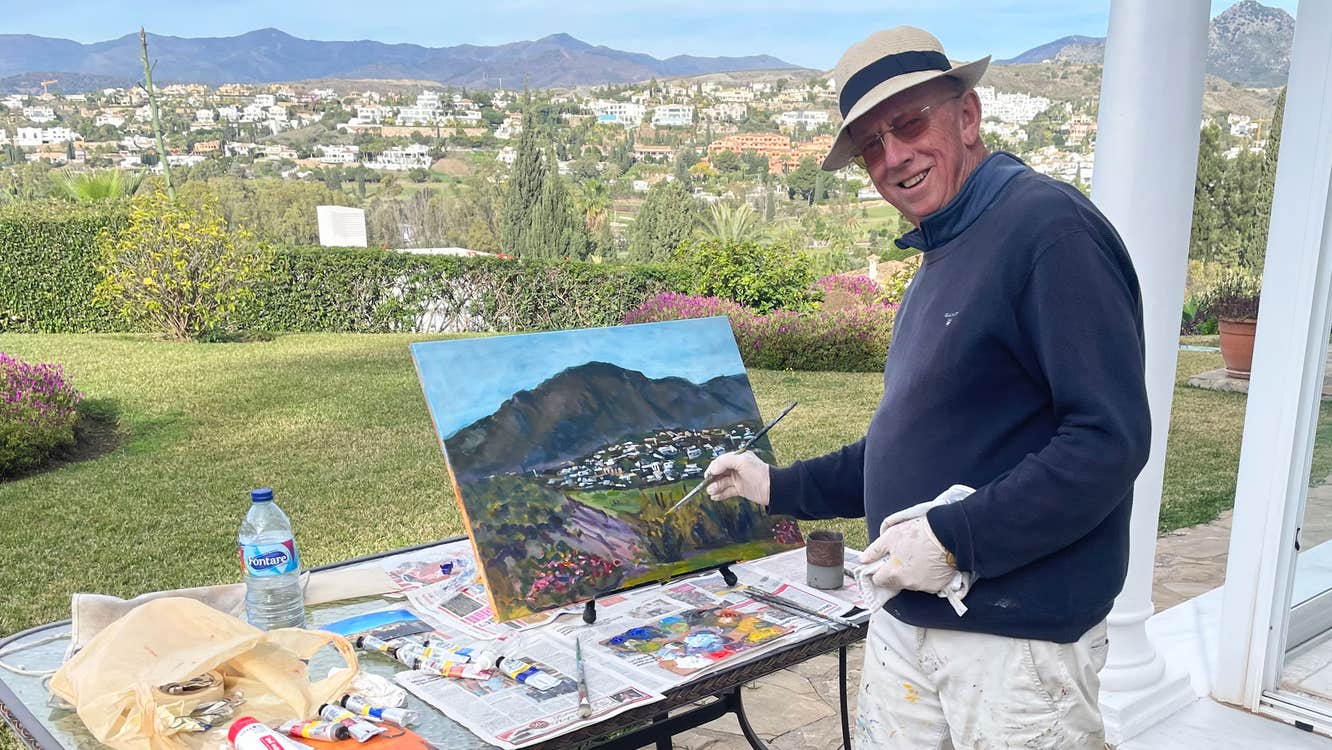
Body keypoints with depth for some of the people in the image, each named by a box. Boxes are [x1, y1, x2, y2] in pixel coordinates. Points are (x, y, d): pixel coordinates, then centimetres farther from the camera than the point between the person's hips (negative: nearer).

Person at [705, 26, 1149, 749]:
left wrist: (954, 539, -21)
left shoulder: (1050, 228, -15)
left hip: (1019, 636, -8)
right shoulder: (940, 260, 13)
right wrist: (779, 487, 19)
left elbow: (1109, 439, -22)